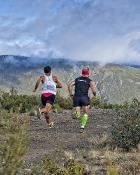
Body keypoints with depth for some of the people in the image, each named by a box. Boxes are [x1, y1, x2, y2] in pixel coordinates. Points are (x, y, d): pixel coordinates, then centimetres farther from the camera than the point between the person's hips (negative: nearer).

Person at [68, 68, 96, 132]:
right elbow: (94, 90, -5)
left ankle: (76, 113, -24)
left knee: (77, 115, 7)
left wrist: (71, 95, 8)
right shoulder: (90, 81, 11)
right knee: (86, 113, 18)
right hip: (84, 98, -2)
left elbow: (69, 84, 4)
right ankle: (82, 127, 7)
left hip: (76, 97, 2)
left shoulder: (76, 79, 21)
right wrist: (94, 94, 17)